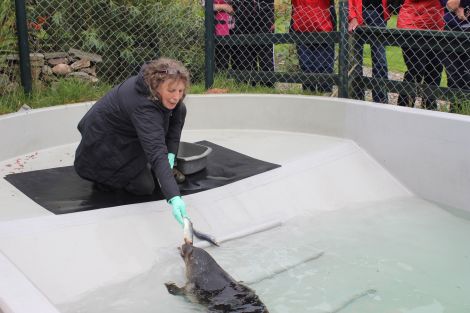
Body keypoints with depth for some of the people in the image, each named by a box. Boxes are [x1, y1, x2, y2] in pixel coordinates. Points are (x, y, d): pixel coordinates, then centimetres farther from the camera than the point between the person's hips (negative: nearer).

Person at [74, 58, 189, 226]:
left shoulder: (152, 82, -16)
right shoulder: (142, 106, -41)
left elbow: (176, 112, -1)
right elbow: (156, 152, -50)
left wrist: (171, 152, -12)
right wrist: (174, 197, -59)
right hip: (103, 144, -8)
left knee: (179, 111, -4)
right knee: (145, 187, -11)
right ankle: (103, 177, 11)